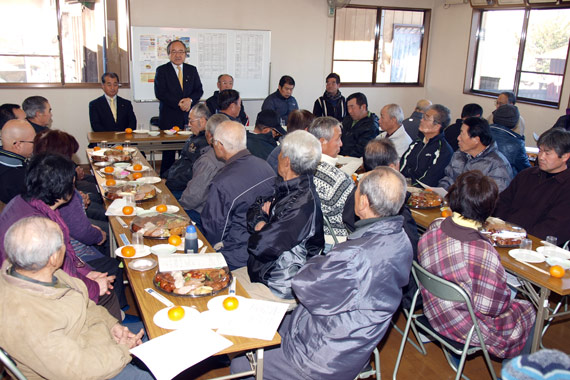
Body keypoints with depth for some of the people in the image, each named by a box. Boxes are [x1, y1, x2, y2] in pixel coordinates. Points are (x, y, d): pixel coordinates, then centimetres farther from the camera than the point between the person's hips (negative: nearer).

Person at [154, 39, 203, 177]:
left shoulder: (192, 70, 13)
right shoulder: (162, 70, 3)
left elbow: (199, 90, 10)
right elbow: (160, 93, -7)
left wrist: (190, 100, -11)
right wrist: (178, 104, -14)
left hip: (189, 117, 3)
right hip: (169, 118, -3)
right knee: (168, 153, 1)